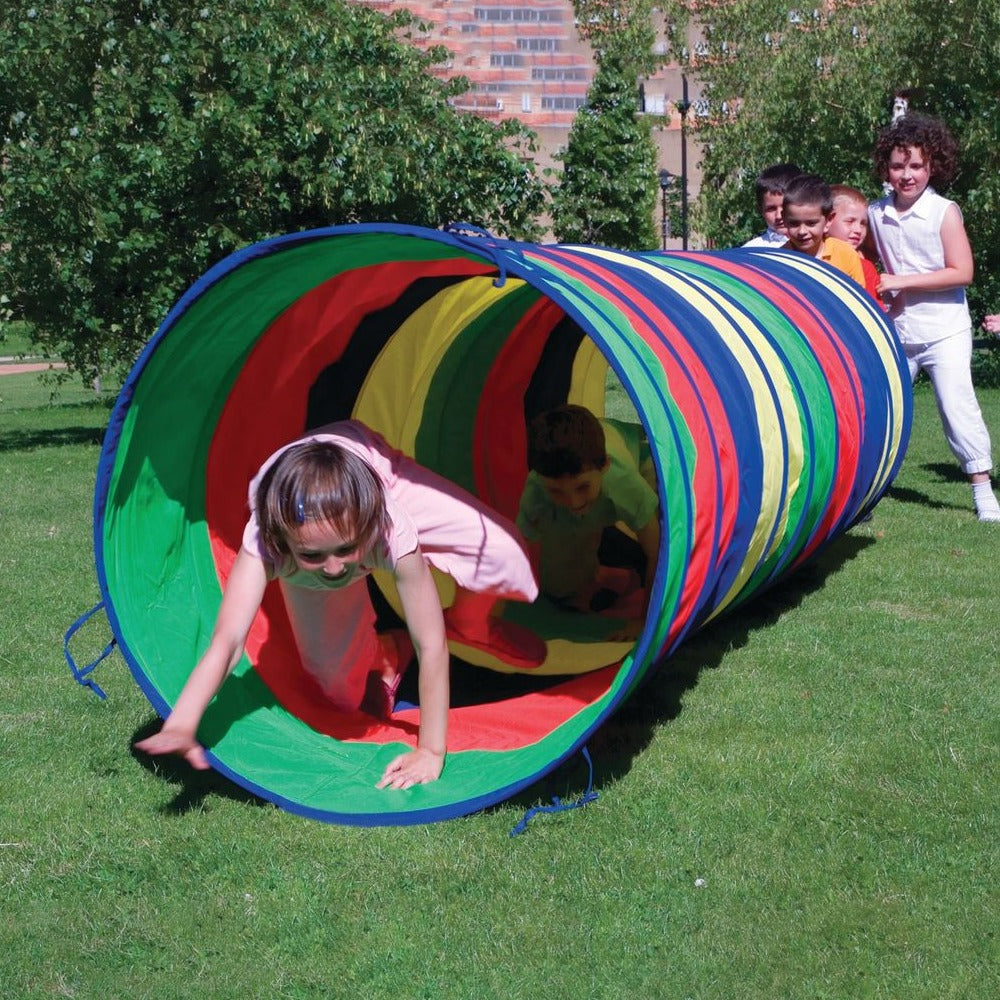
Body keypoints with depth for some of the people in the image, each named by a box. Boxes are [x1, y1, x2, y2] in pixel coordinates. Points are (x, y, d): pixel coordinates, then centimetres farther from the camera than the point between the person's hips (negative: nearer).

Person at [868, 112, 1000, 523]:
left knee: (956, 403, -9)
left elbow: (962, 272, -15)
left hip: (944, 330, -4)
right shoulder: (876, 213, 2)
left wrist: (902, 281, -18)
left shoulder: (944, 213, -10)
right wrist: (880, 292, 1)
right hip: (896, 330, 4)